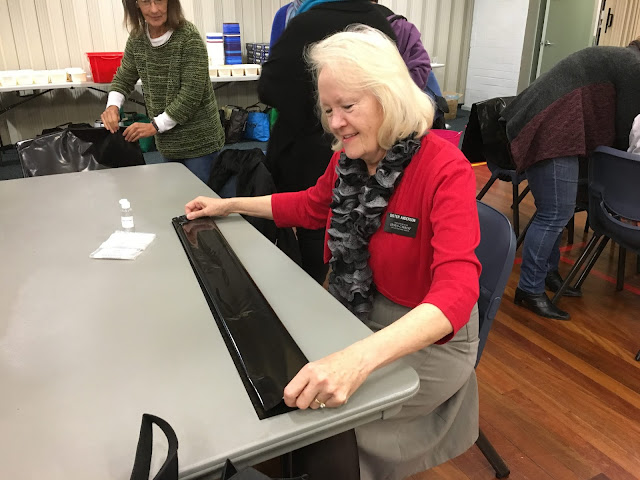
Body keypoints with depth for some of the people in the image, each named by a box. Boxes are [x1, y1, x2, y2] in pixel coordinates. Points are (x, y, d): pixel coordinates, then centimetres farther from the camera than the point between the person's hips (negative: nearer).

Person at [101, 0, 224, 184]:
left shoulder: (189, 37, -16)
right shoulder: (137, 38, 3)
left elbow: (191, 94, -20)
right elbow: (123, 78, 14)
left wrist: (155, 126, -19)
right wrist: (113, 106, -7)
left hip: (198, 141, -6)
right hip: (167, 142, 6)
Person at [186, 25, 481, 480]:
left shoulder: (445, 169, -24)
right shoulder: (348, 158, -4)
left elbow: (457, 289, -36)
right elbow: (310, 206, 17)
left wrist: (361, 357, -51)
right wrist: (230, 205, 13)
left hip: (426, 338, -6)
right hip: (356, 314, 6)